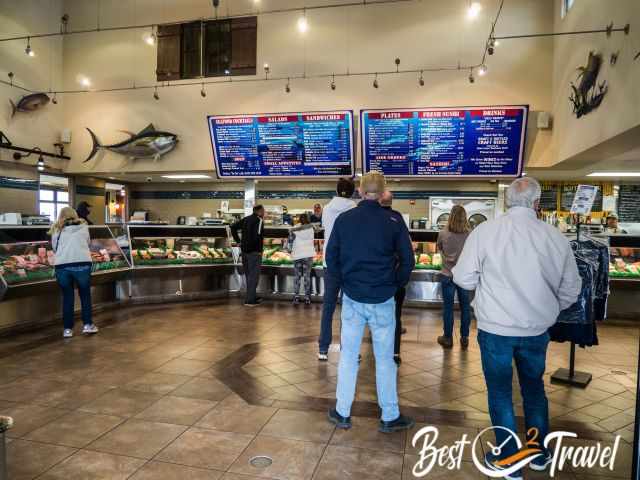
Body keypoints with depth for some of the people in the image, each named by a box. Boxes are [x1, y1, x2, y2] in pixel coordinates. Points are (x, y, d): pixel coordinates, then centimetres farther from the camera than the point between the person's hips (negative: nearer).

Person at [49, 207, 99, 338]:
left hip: (62, 266, 1)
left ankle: (68, 329, 17)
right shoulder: (83, 227, 16)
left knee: (67, 297, 13)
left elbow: (54, 248, 21)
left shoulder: (57, 230, 17)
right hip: (82, 264, -1)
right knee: (85, 294, 15)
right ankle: (87, 325, 15)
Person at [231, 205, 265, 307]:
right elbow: (257, 236, -24)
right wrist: (259, 250, -15)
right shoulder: (259, 220, -11)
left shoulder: (246, 219, 12)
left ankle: (252, 297, 27)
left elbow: (233, 227, 11)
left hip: (244, 250, 8)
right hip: (254, 252, -8)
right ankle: (249, 300, -1)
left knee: (248, 275, 16)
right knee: (254, 276, -1)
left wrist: (238, 241, 9)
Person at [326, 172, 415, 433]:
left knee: (348, 357, 13)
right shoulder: (393, 222, -6)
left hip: (352, 298, 2)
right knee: (384, 359, 10)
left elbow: (331, 257, 1)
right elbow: (407, 260, -3)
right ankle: (390, 417, 22)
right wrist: (394, 284, 10)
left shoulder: (343, 219, -2)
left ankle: (342, 413, 24)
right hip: (382, 300, -1)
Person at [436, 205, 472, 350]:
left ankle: (447, 338, 21)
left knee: (448, 307, 10)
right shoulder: (470, 234, -12)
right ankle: (464, 339, 24)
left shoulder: (443, 234, -11)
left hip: (448, 275, -1)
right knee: (465, 307, 13)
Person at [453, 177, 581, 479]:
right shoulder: (556, 237, -6)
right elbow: (570, 290, 3)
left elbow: (463, 279, -10)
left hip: (495, 328, -3)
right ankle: (540, 455, 39)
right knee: (534, 388, 24)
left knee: (500, 393, 14)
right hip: (537, 329, 3)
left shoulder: (485, 231, -14)